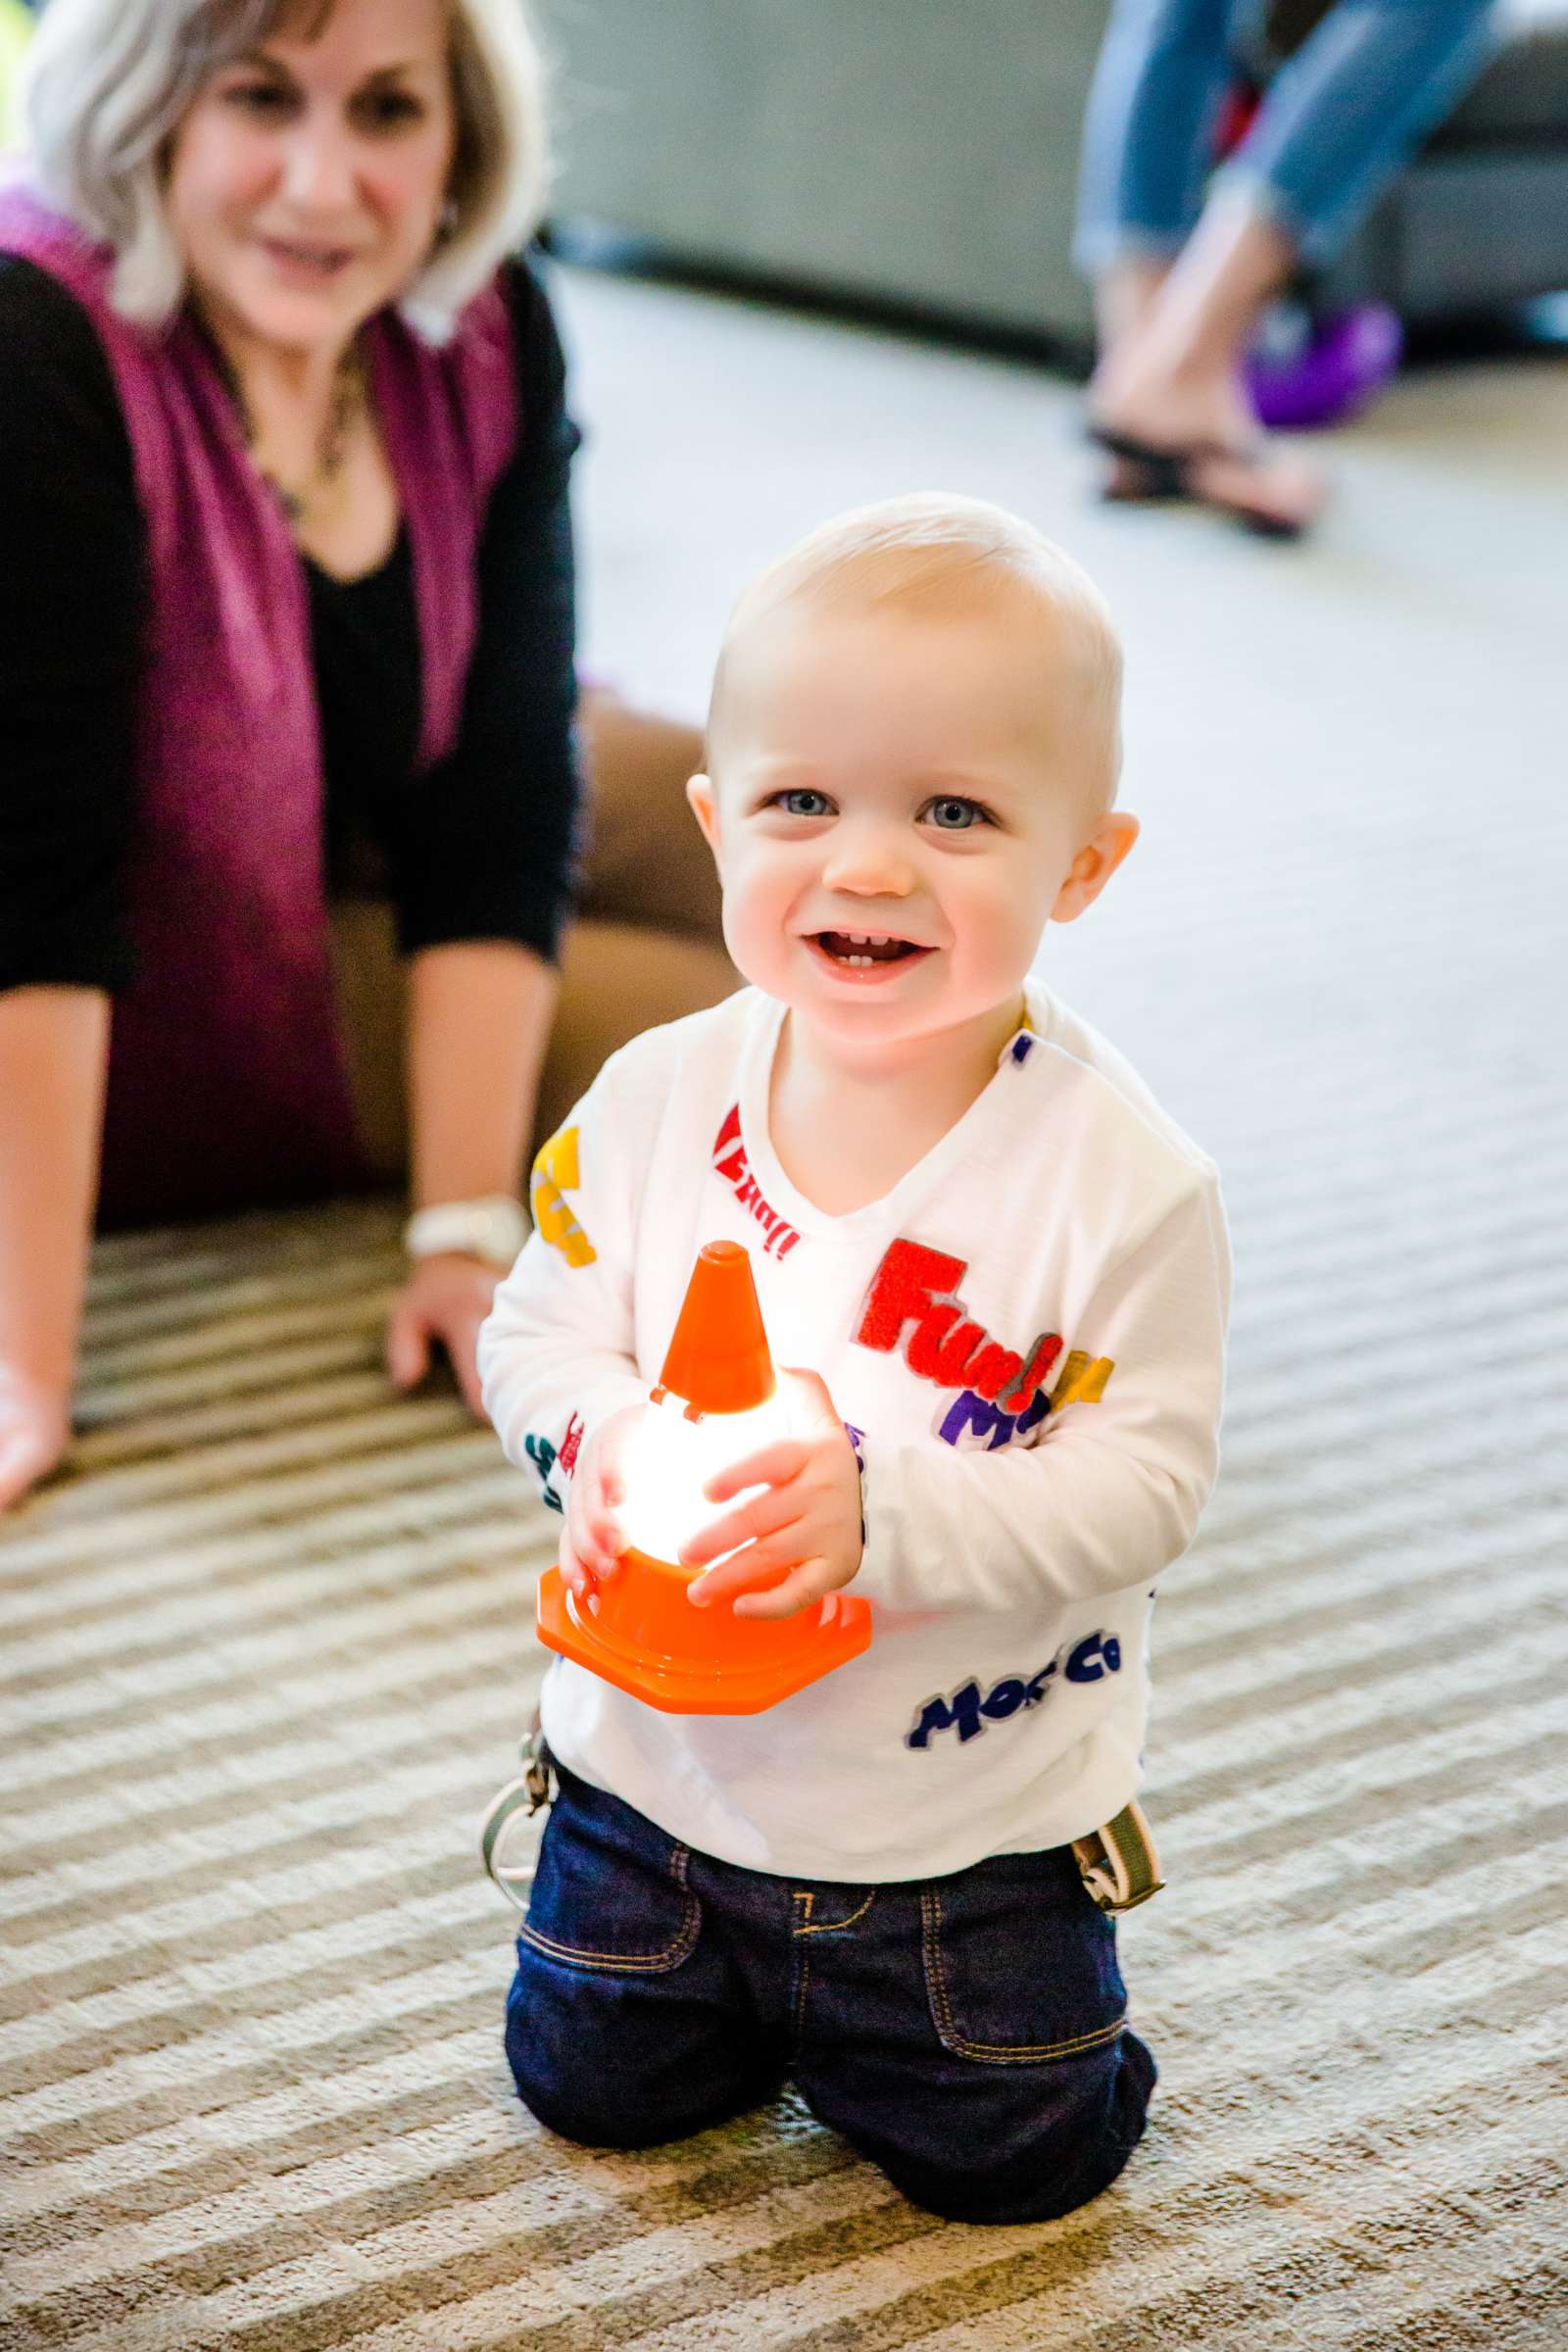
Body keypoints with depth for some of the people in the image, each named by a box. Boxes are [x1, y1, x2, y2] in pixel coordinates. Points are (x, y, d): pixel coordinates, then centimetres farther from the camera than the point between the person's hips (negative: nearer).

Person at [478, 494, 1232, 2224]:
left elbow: (1148, 1479, -22)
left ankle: (875, 1988, 38)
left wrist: (887, 1508, -36)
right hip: (663, 1766, 3)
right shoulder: (655, 1101, -12)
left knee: (1010, 2158, 9)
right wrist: (600, 1430, -27)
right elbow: (537, 1325, -3)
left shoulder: (1122, 1174, -23)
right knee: (593, 2082, 16)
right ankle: (752, 1970, 44)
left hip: (972, 1809, -2)